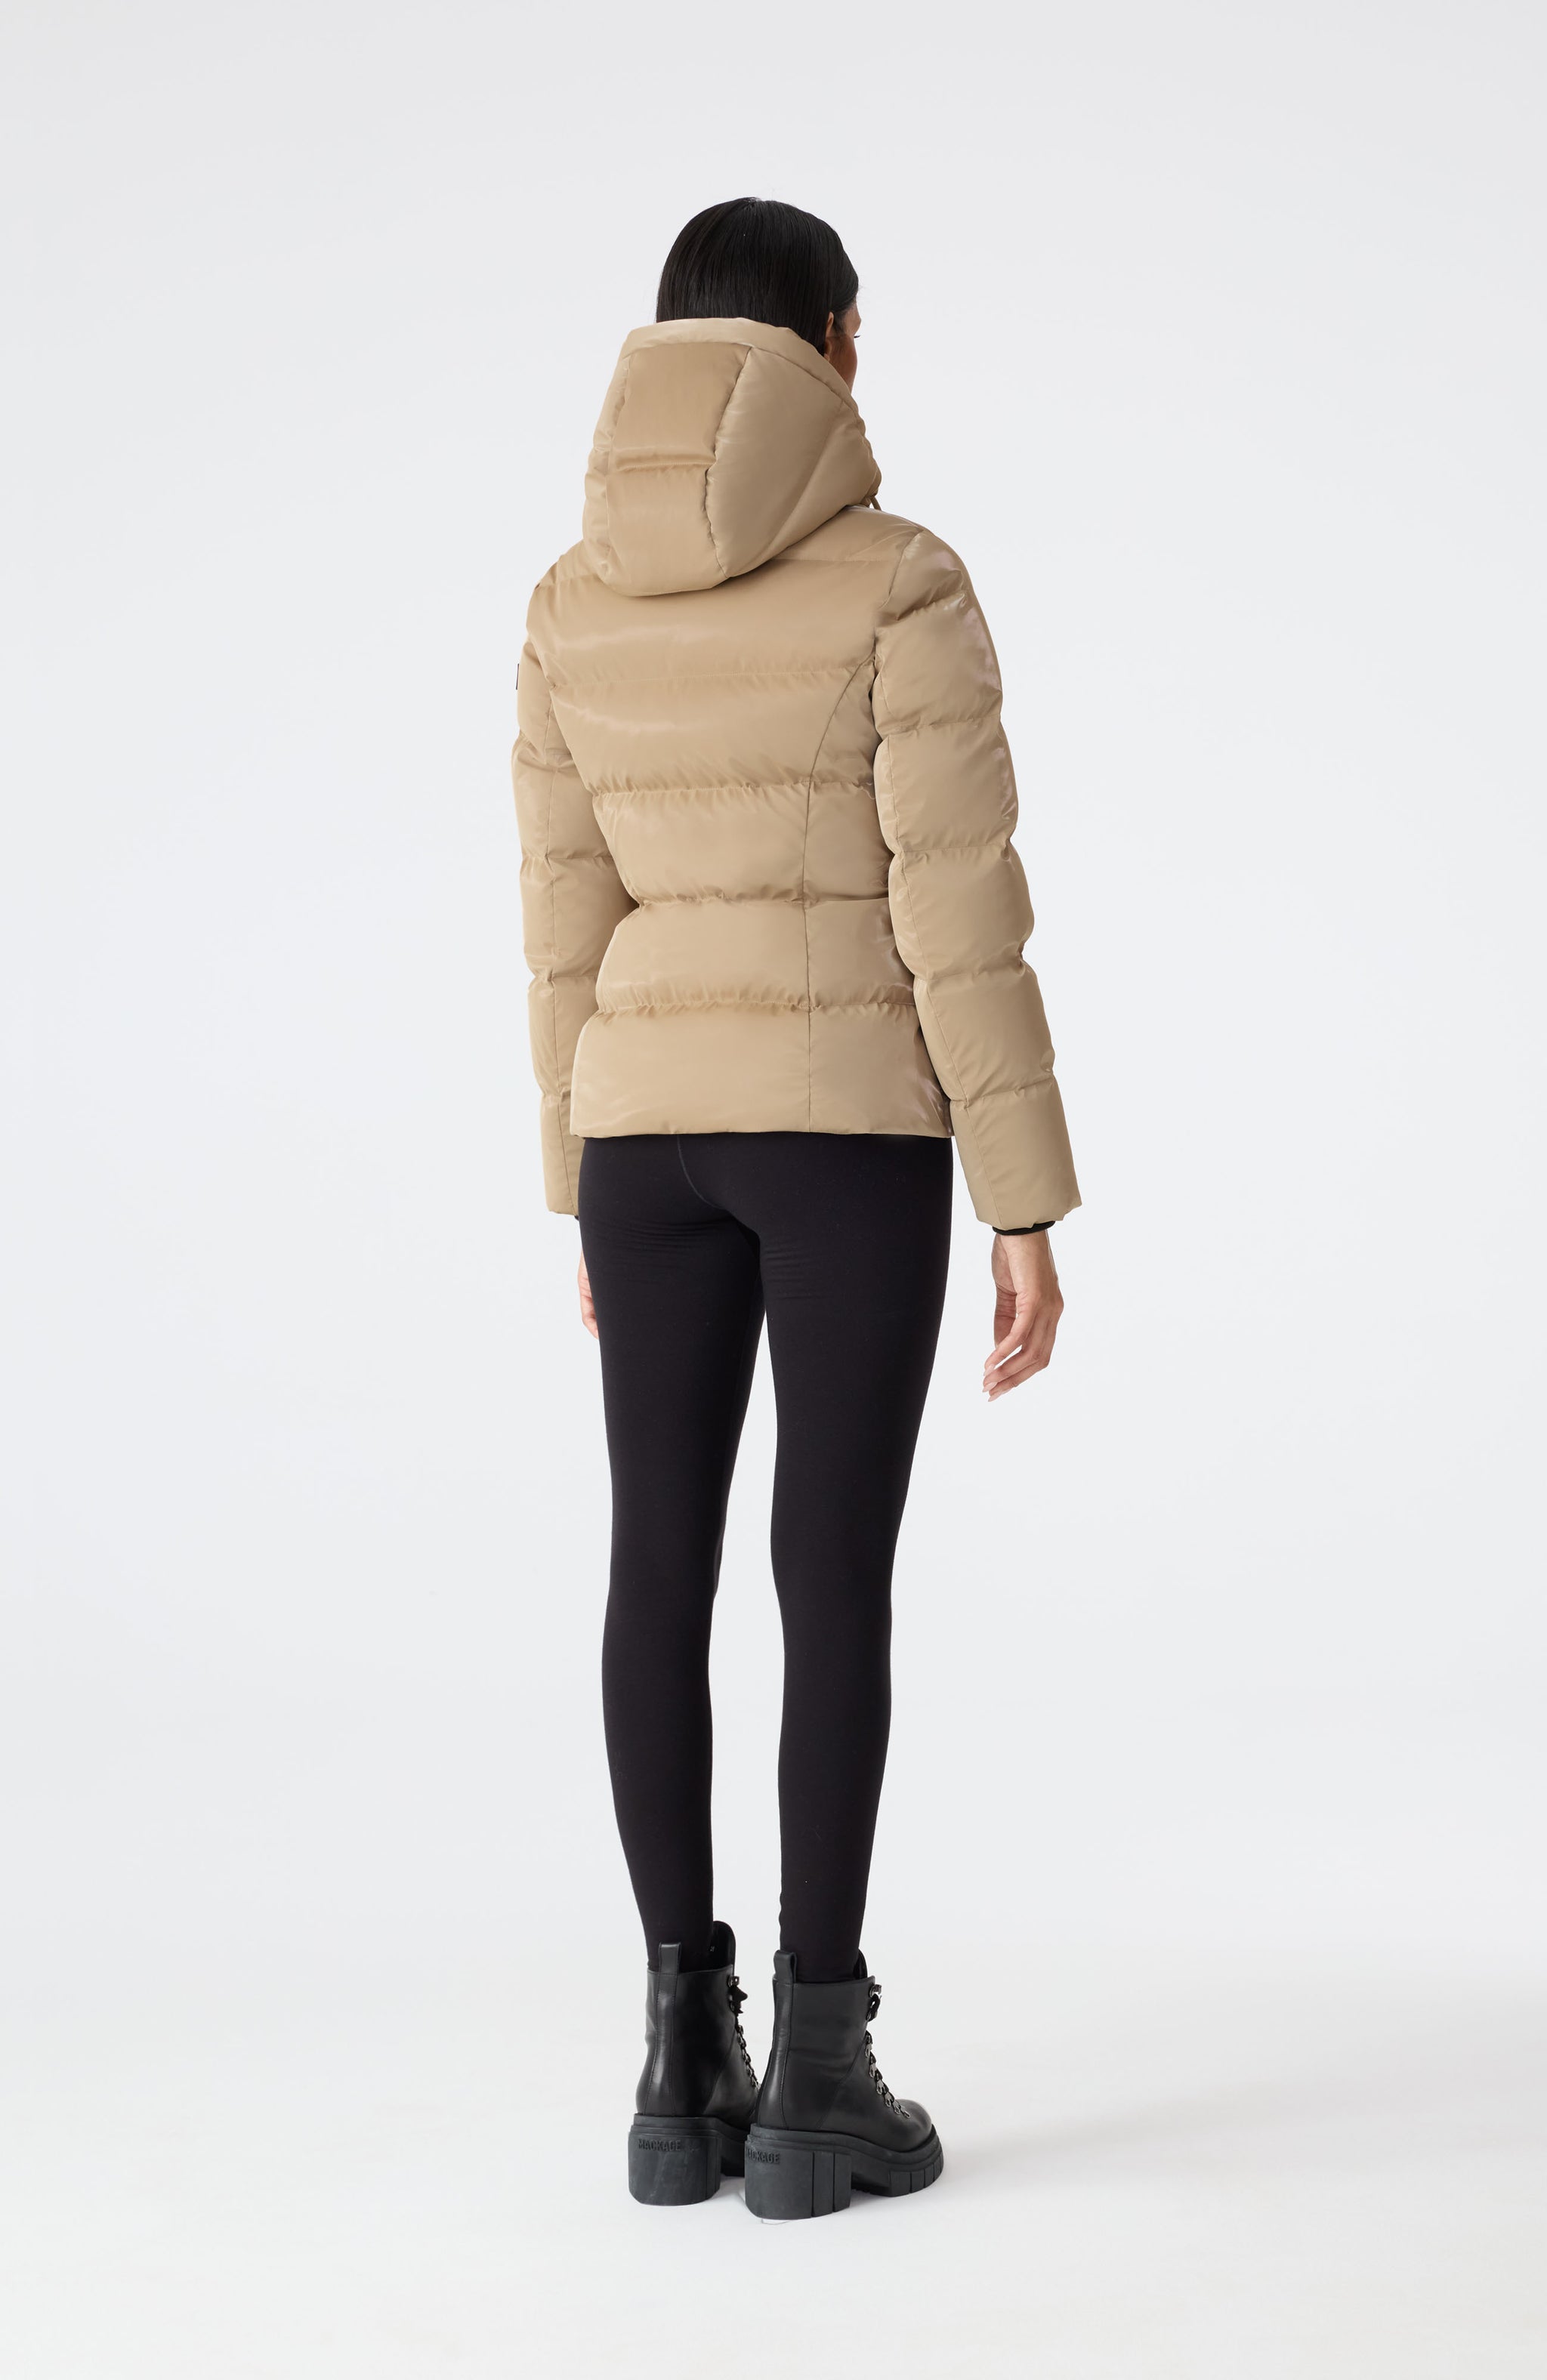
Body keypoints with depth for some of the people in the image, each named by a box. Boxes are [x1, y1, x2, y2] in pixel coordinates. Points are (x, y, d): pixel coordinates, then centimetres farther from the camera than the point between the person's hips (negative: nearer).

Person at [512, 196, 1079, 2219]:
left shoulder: (577, 607, 6)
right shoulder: (902, 583, -9)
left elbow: (570, 928, 7)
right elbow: (961, 915, -12)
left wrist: (589, 1196, 15)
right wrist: (1029, 1209, -7)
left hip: (655, 1123, 4)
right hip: (853, 1119, -4)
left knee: (662, 1571, 6)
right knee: (836, 1575, -1)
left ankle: (689, 2063, 8)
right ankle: (817, 2075, 1)